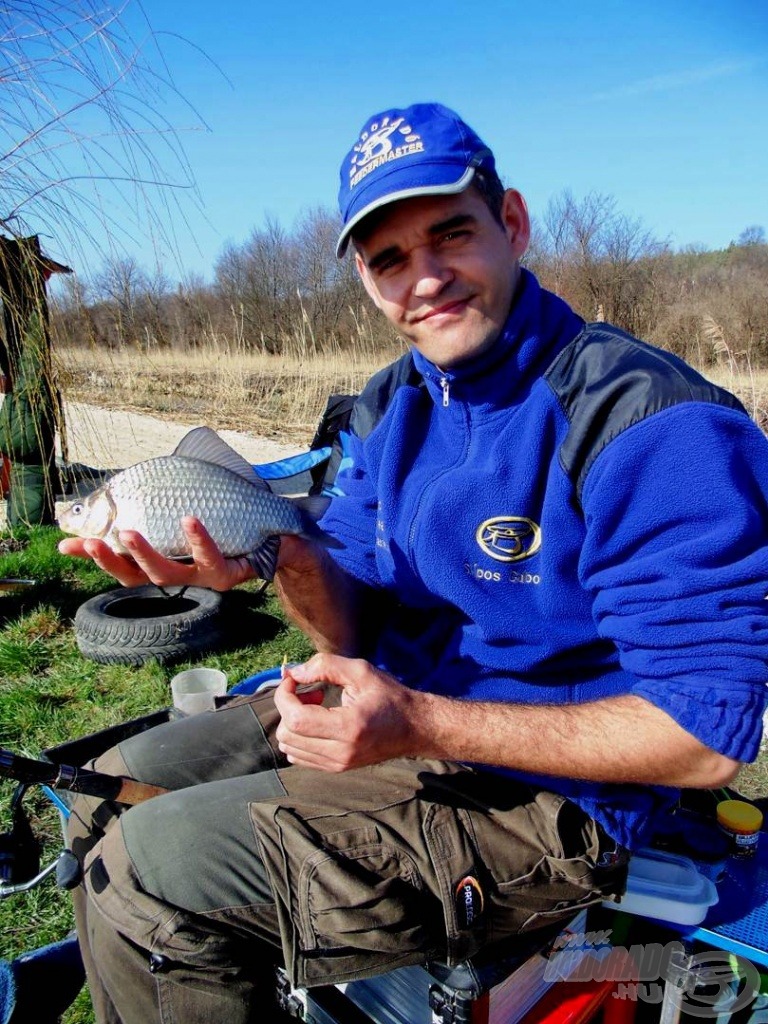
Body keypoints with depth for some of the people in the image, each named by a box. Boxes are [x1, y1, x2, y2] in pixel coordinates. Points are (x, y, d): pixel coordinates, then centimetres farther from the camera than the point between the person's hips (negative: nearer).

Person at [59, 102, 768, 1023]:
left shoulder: (648, 421, -21)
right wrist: (286, 561, -21)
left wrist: (421, 725, -29)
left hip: (541, 798, -7)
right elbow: (360, 628, 2)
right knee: (113, 788, 11)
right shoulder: (391, 404, 4)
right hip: (389, 710, 8)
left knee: (139, 868, -14)